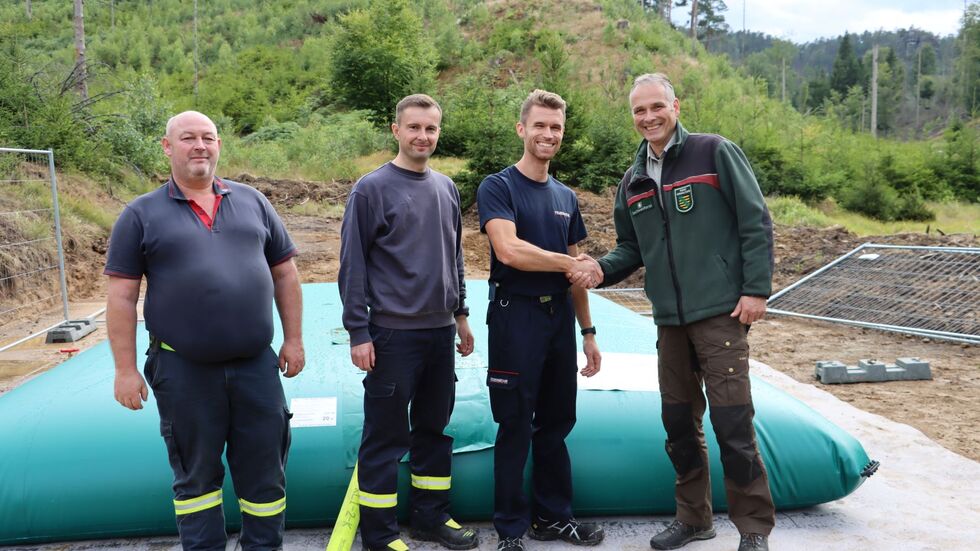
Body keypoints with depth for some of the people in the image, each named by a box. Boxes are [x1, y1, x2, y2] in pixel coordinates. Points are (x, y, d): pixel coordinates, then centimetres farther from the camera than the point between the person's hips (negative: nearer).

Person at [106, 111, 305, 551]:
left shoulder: (252, 201, 7)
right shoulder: (141, 215, 0)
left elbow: (284, 273, 10)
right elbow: (121, 298, -2)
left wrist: (293, 339, 6)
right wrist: (125, 370, -5)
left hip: (256, 364, 2)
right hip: (183, 370, -2)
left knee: (264, 469, 11)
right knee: (196, 475, 13)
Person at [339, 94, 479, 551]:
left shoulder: (446, 188, 10)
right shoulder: (372, 189, -7)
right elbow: (353, 265, -9)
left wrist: (460, 313, 16)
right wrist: (358, 332, -12)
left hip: (441, 331, 6)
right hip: (393, 333, -6)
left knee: (435, 428, 15)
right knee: (385, 436, 2)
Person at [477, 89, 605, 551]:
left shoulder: (565, 197, 14)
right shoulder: (498, 187, -5)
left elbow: (577, 274, 17)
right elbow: (509, 249, -21)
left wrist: (588, 331, 15)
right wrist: (572, 263, -12)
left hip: (560, 318, 6)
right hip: (516, 317, -6)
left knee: (556, 423, 14)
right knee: (516, 427, 1)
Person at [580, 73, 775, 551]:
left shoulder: (715, 153, -4)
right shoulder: (633, 180, 12)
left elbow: (756, 223, -6)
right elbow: (631, 248, 17)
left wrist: (756, 289, -12)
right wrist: (600, 269, -2)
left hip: (721, 313, -6)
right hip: (670, 319, 6)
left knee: (732, 423, -4)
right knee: (679, 422, 13)